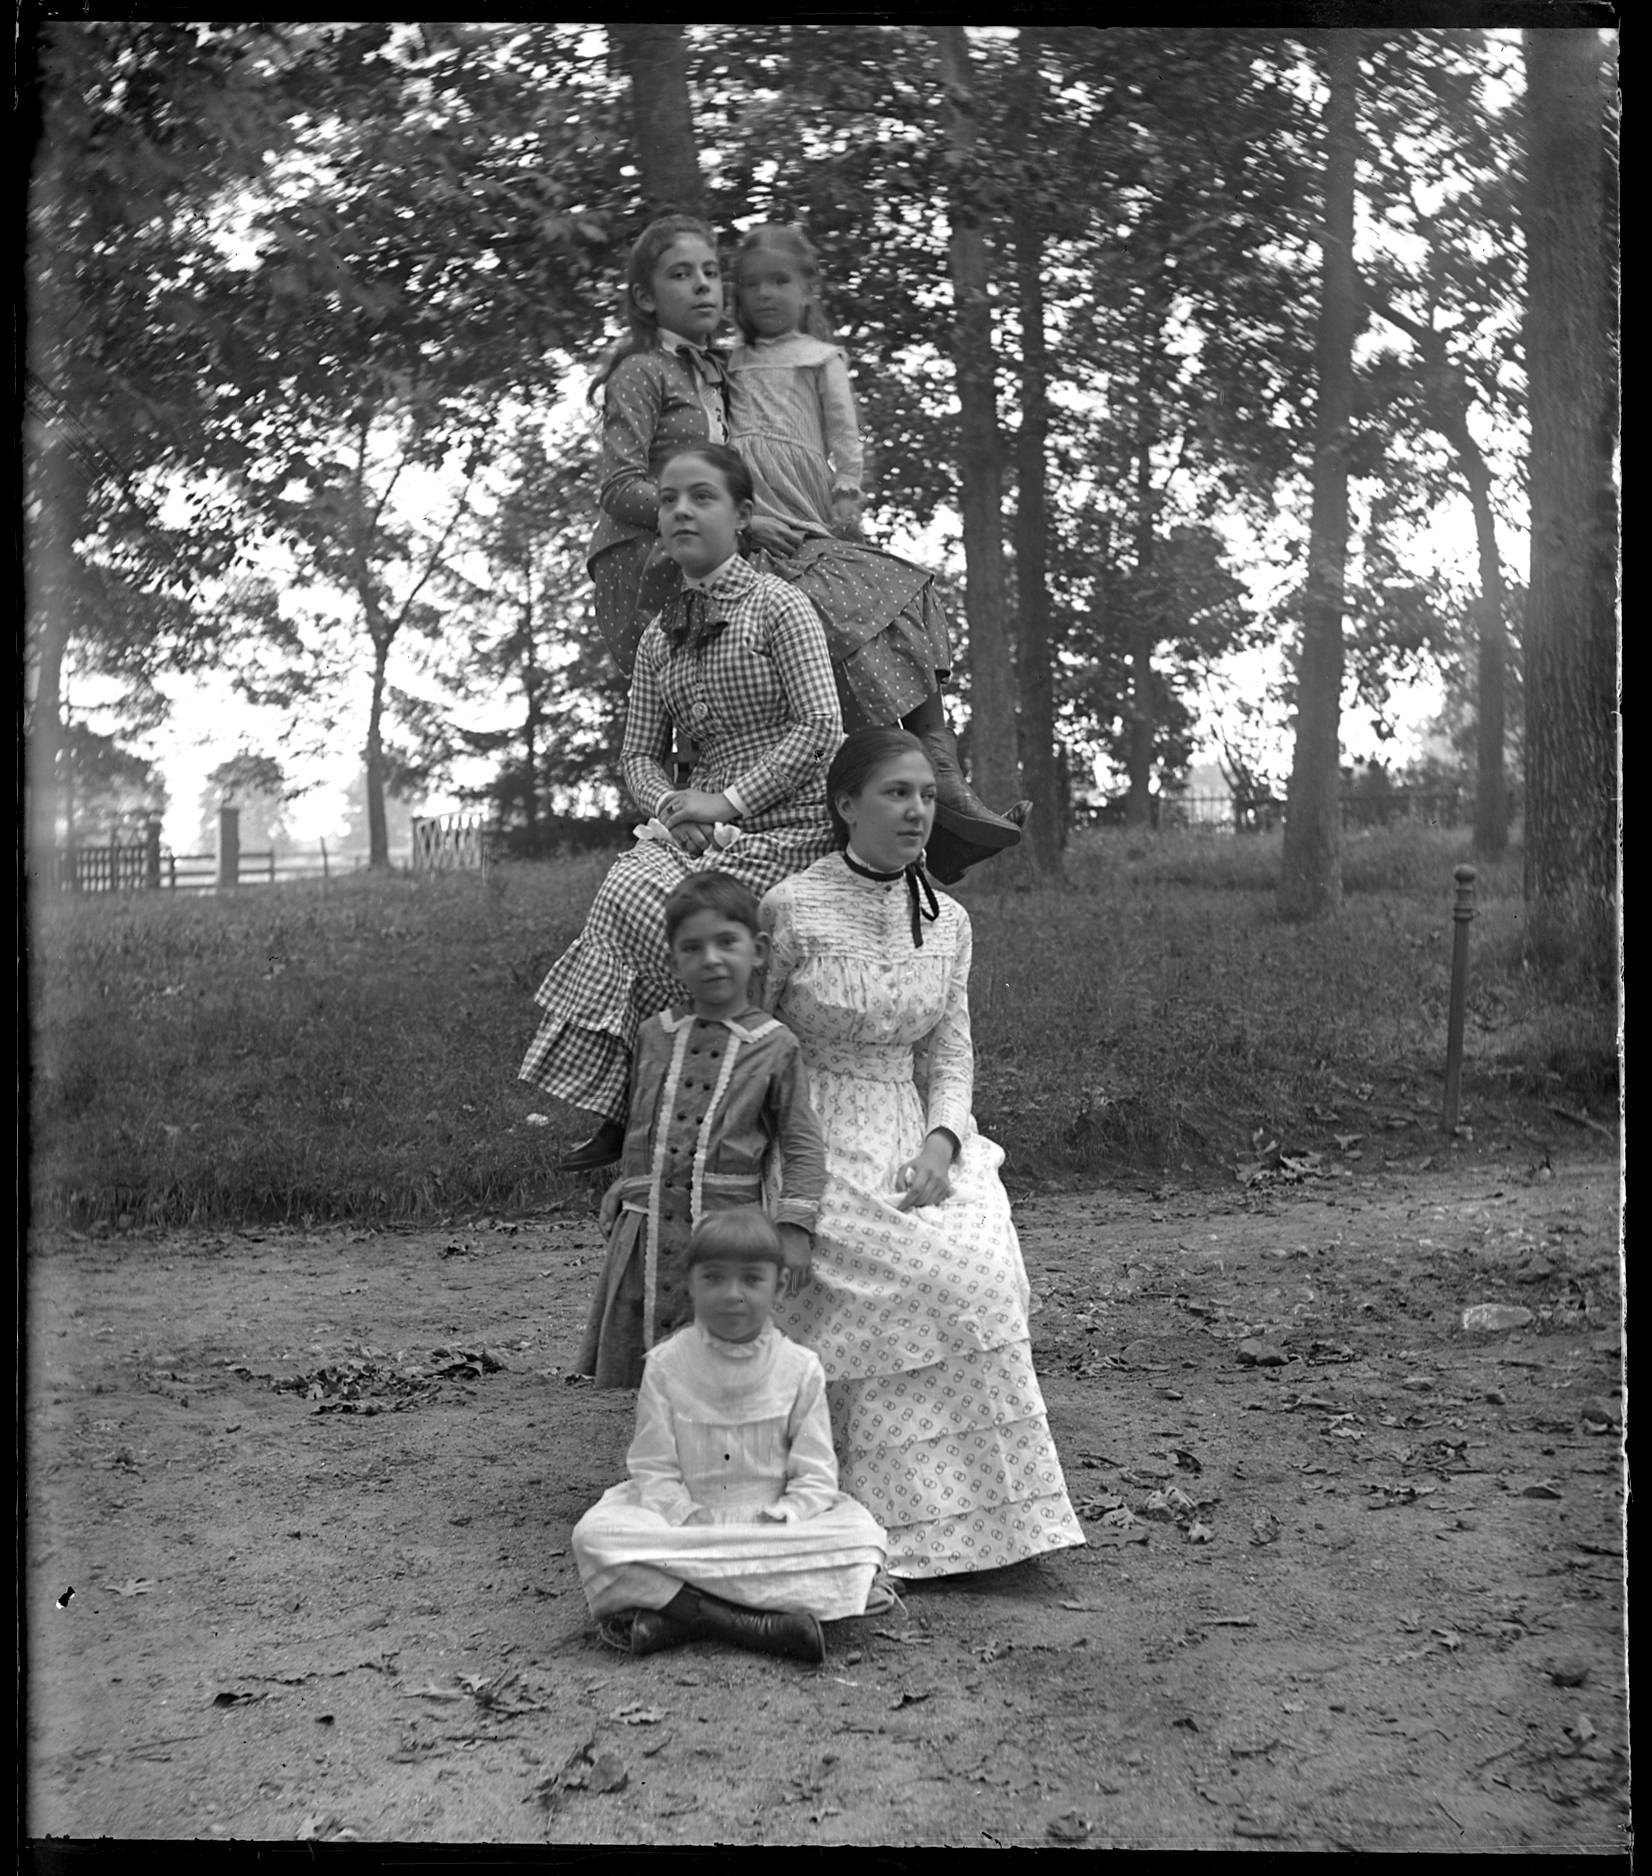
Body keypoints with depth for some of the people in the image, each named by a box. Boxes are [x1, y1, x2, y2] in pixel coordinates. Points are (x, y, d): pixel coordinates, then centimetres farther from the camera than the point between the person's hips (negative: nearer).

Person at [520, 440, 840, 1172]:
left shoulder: (778, 605, -4)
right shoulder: (658, 638, 15)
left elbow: (821, 726, -12)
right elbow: (638, 752, 16)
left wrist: (729, 799, -16)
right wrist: (671, 805, -7)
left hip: (787, 821, -6)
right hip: (704, 823, 6)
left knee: (637, 903, -26)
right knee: (625, 884, -24)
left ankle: (625, 1107, -13)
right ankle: (611, 1108, -21)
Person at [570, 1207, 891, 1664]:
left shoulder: (800, 1370, 1)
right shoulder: (665, 1365, 1)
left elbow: (814, 1476, -1)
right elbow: (654, 1472, 0)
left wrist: (777, 1522, -20)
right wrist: (691, 1522, -18)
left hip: (774, 1527, 1)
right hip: (682, 1521, -1)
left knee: (862, 1536, -28)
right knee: (595, 1533, -28)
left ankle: (674, 1611, -34)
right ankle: (756, 1621, -34)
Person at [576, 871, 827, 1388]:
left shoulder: (775, 1046, -1)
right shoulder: (652, 1036, 8)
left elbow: (801, 1145, 0)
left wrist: (794, 1227, -8)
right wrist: (621, 1196, 18)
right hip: (648, 1240, 3)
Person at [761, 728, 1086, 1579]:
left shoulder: (947, 922, 7)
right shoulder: (792, 909, -8)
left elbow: (952, 1055, 10)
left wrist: (941, 1142, -10)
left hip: (909, 1141, 5)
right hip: (813, 1140, -5)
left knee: (982, 1259, -22)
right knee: (933, 1272, -26)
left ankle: (971, 1505, -12)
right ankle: (906, 1519, -13)